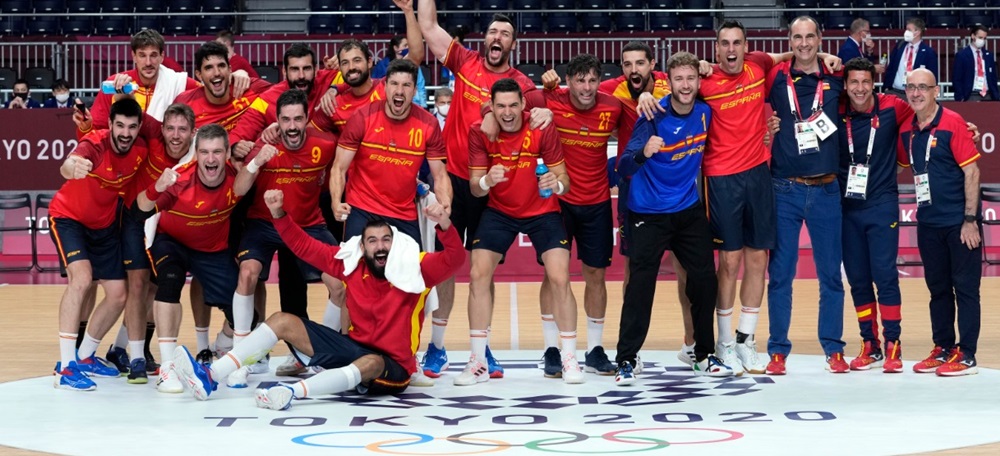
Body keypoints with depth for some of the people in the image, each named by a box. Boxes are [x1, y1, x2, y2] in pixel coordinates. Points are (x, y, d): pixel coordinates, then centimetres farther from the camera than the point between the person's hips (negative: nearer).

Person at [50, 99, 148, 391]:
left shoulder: (141, 150, -15)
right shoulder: (96, 144, -31)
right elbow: (68, 165, -54)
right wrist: (72, 169, -77)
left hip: (104, 224, 6)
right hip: (68, 217, -6)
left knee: (118, 296, 5)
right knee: (81, 277, -28)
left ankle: (85, 356, 27)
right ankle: (66, 367, -26)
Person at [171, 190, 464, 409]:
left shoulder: (413, 269, -12)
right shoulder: (352, 263, -1)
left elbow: (454, 259, -25)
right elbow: (304, 246, 3)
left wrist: (444, 225, -42)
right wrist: (278, 214, -8)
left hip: (390, 367, -5)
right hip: (355, 347, 5)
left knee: (370, 364, -42)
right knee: (283, 321, -4)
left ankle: (293, 391, -60)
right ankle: (210, 377, -15)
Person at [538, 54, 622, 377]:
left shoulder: (612, 108, -7)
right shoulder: (551, 103, -12)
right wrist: (545, 85, -16)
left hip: (597, 203, 2)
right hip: (558, 199, -2)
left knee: (596, 273, 7)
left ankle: (594, 351, 17)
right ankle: (551, 351, 9)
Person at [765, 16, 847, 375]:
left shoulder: (836, 78, 4)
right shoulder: (777, 78, 1)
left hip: (826, 189, 1)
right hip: (785, 190, -1)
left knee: (831, 274, 5)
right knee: (780, 274, 2)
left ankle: (834, 349, 14)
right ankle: (778, 351, 9)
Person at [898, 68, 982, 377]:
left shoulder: (952, 123, -10)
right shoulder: (907, 131, 7)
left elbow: (971, 171, -12)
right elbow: (904, 162, 22)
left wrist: (970, 219, -15)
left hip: (959, 221, -6)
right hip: (928, 222, 6)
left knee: (965, 287, -1)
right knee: (937, 287, 12)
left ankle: (966, 355, 2)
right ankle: (942, 348, 22)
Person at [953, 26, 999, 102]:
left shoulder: (989, 55, 14)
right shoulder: (962, 55, 0)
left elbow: (993, 78, 18)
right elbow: (956, 80, -2)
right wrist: (960, 99, -10)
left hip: (988, 96, 4)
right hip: (971, 97, -4)